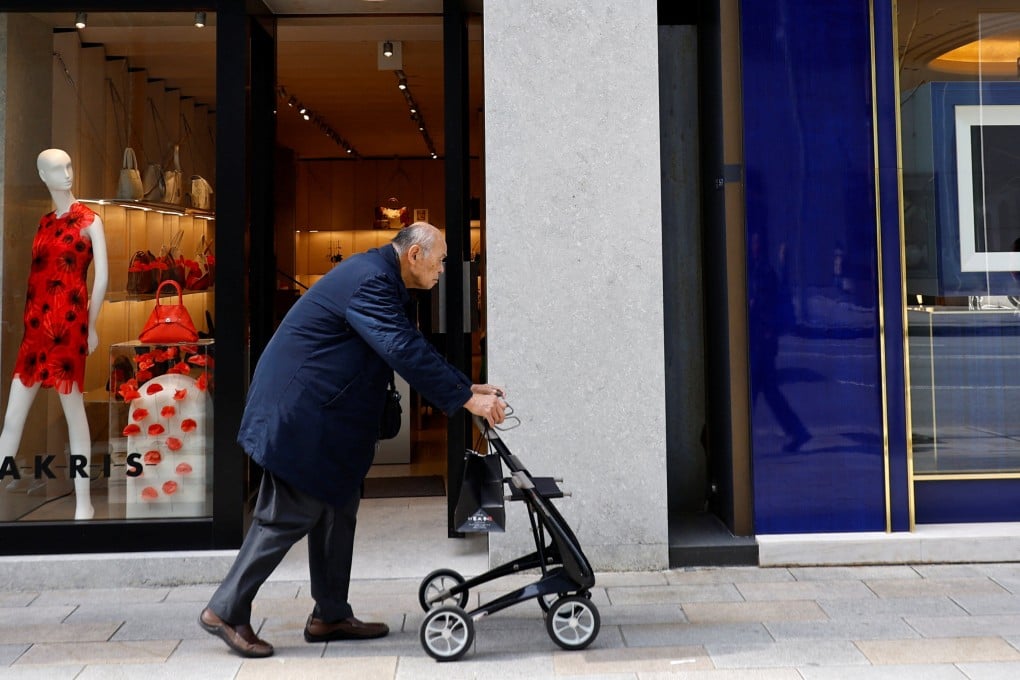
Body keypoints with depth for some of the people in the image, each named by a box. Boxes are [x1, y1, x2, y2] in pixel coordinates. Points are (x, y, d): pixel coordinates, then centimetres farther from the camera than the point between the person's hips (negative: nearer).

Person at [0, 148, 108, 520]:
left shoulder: (89, 220, 1)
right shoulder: (43, 222, 16)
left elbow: (102, 275, -3)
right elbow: (36, 275, 16)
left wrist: (90, 325, -2)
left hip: (68, 324, -5)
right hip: (36, 326, 5)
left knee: (73, 409, -2)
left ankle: (83, 503, 7)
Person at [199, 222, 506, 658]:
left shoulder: (379, 278, 12)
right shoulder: (371, 282, -21)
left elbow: (412, 347, 15)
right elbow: (407, 353, -28)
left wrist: (469, 387, 8)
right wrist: (467, 400, -23)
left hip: (323, 414, 11)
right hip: (298, 413, -11)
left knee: (337, 508, 13)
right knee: (290, 515, -4)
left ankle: (330, 615, 23)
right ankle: (225, 611, 10)